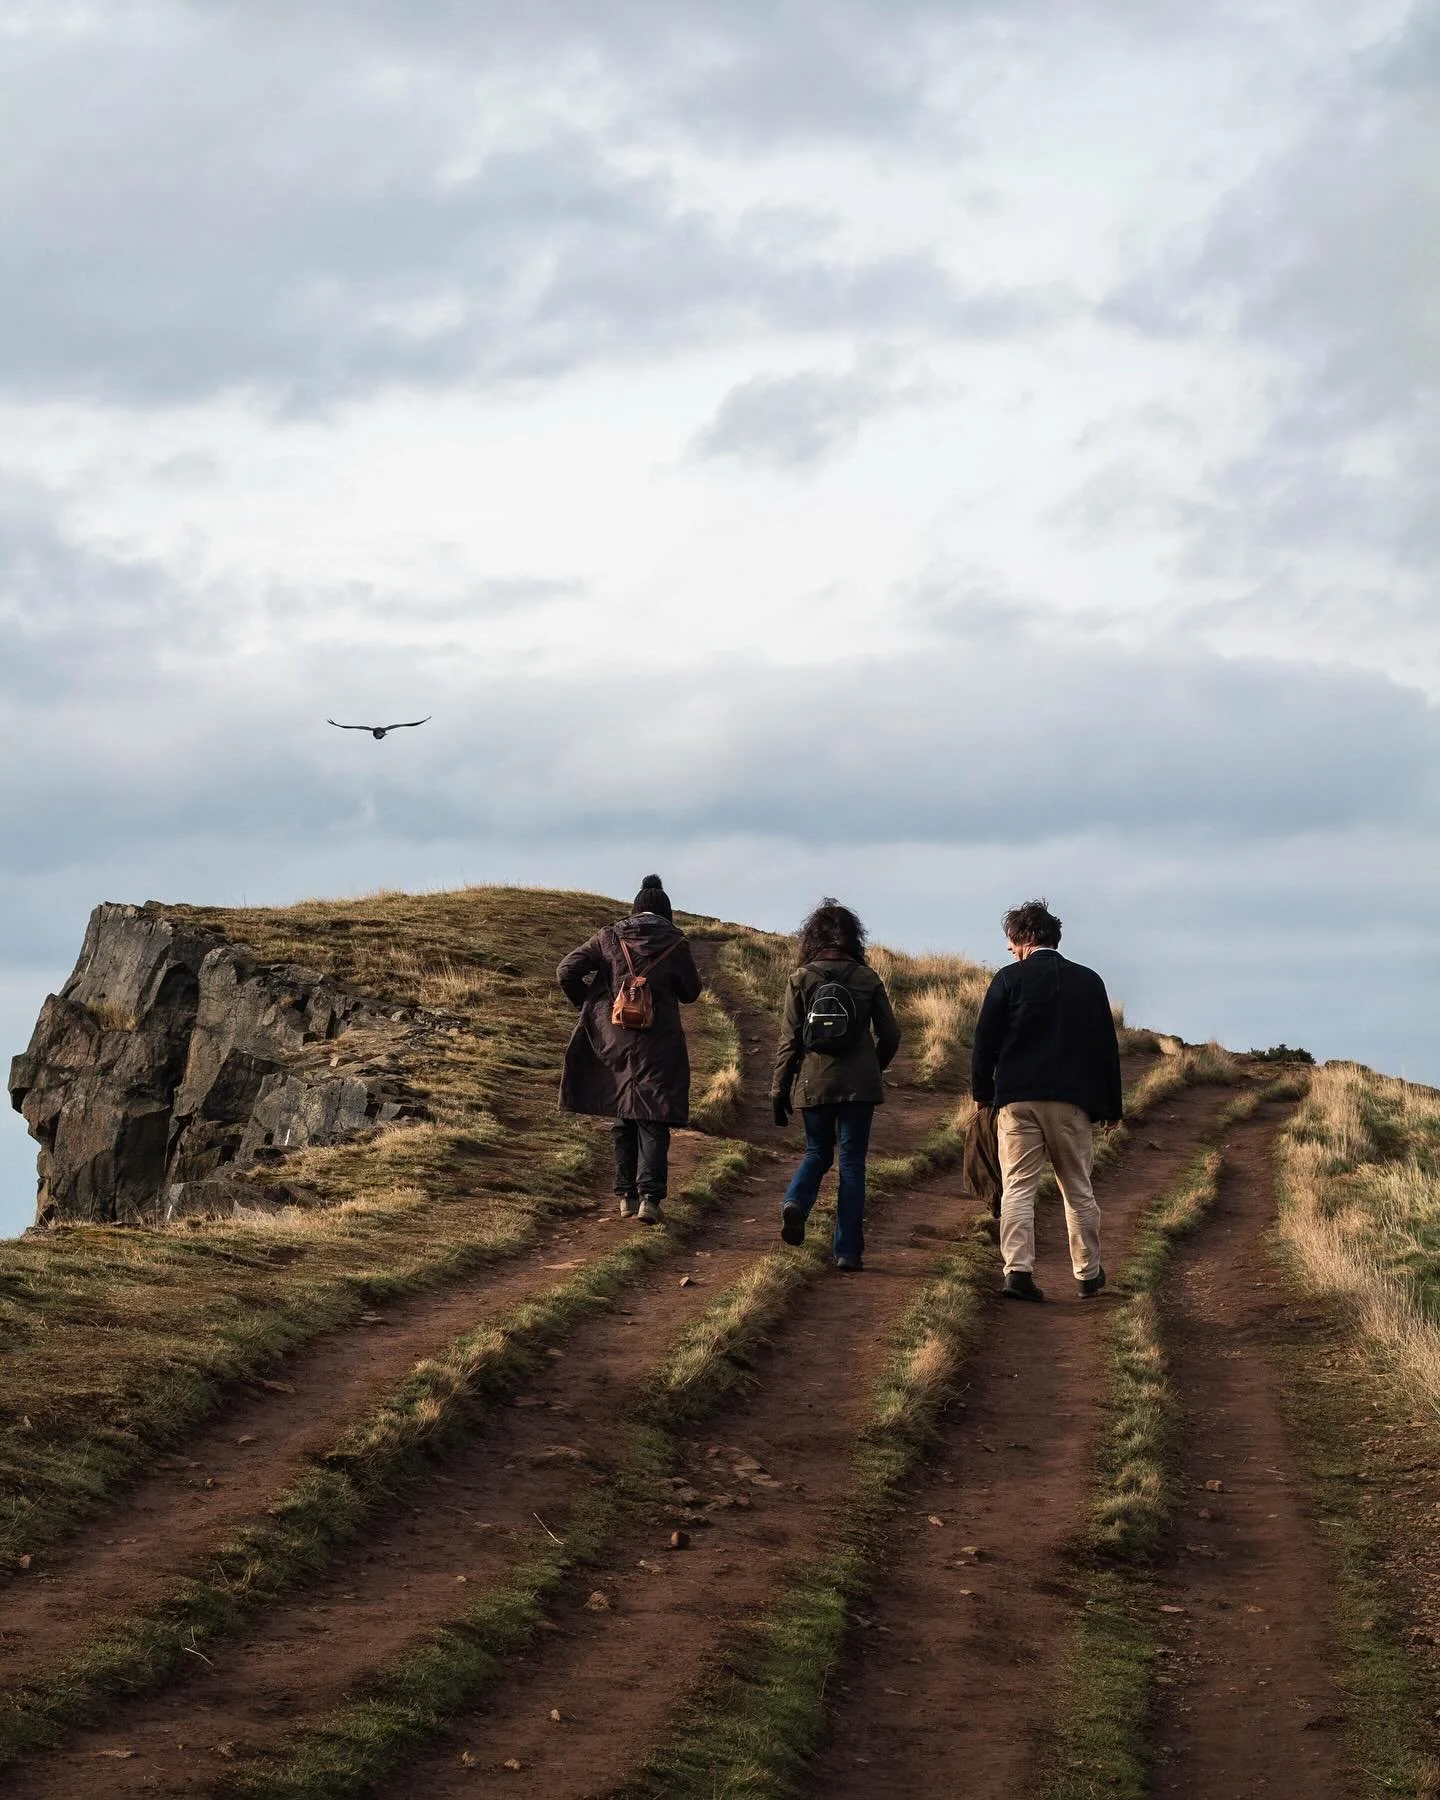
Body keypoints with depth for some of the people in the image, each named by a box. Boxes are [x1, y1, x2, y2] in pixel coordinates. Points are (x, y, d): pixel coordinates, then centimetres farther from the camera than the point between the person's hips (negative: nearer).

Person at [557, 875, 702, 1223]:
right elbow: (690, 992, 7)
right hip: (659, 1047, -2)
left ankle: (627, 1195, 19)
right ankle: (650, 1197, -13)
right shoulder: (676, 943, -4)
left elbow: (567, 971, -5)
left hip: (614, 1042, 2)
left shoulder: (609, 938, 1)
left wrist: (586, 1004, 10)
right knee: (653, 1123, 0)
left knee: (624, 1120, 17)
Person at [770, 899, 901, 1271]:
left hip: (814, 1083, 0)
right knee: (852, 1162, 6)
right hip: (859, 1084, 0)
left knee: (817, 1152, 19)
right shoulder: (867, 978, 0)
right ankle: (848, 1250, 3)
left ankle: (796, 1203, -11)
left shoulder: (801, 979, -2)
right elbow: (890, 1035, 4)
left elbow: (789, 1039, -2)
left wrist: (779, 1089, 4)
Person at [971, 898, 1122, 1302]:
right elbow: (1107, 1048, 10)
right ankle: (1088, 1274, 18)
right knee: (1078, 1189, 12)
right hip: (1073, 1101, 2)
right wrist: (1110, 1106, 15)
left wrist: (982, 1093, 10)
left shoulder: (1009, 980, -2)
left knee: (1017, 1188, -1)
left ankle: (1018, 1270, -13)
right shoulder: (1089, 981, 7)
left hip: (1017, 1100, -2)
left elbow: (984, 1042, -2)